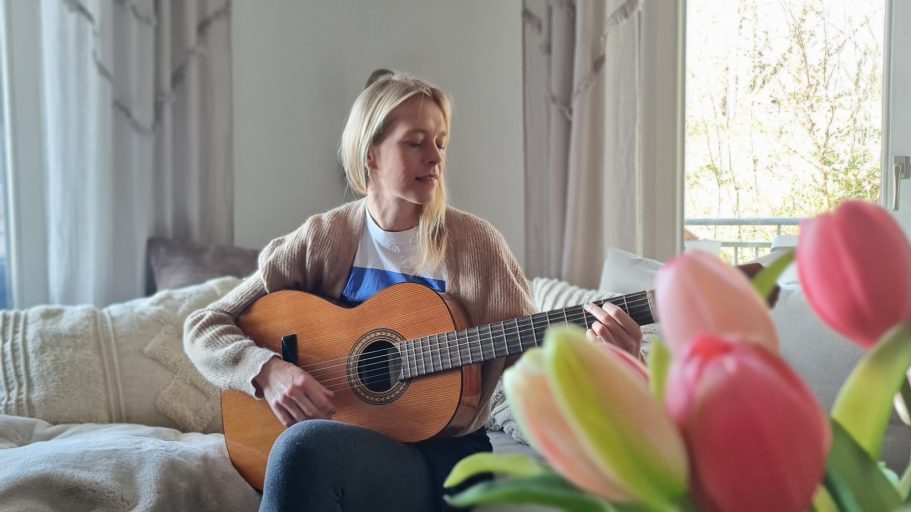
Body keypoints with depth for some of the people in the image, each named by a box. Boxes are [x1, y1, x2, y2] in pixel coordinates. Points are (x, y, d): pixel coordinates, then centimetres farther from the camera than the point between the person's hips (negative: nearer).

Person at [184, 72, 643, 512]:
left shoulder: (475, 243, -1)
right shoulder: (324, 239, 1)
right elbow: (203, 327, 2)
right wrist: (268, 370, -17)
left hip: (443, 453, -1)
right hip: (343, 439, 1)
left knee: (304, 445, -31)